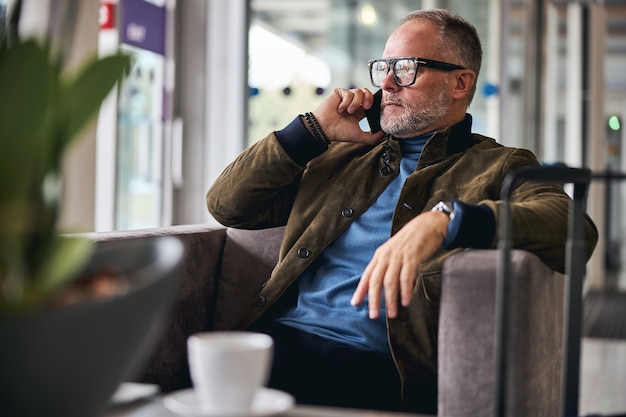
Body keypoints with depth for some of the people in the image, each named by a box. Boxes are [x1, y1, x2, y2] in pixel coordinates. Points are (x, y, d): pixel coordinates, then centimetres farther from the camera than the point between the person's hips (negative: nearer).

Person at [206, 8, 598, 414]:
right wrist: (314, 128, 14)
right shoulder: (343, 156, 24)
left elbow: (576, 228, -12)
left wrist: (442, 220, -26)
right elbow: (227, 205, 22)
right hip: (280, 336, 5)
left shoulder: (500, 167, 11)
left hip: (373, 364, -4)